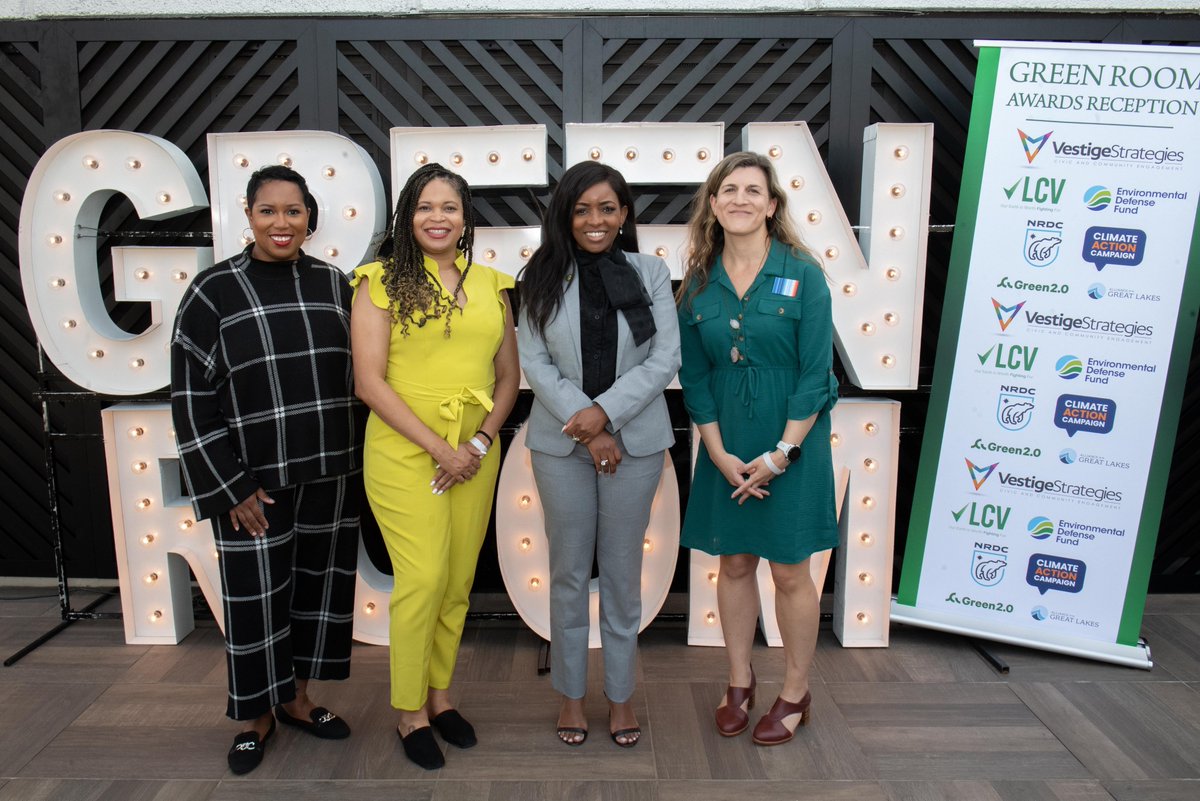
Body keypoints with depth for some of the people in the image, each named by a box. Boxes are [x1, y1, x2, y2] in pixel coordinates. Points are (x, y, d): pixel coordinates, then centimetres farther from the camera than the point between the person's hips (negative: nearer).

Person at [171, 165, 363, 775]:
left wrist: (358, 462, 7)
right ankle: (257, 716, 30)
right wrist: (229, 488, -10)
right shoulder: (213, 291, -6)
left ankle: (296, 698, 36)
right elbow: (191, 399, -7)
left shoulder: (334, 284, 4)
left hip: (329, 474, 3)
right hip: (253, 479, -3)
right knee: (254, 595, 7)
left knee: (319, 583, 14)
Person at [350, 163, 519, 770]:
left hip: (476, 455, 4)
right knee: (423, 579, -6)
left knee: (458, 581, 10)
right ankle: (410, 711, 16)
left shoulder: (492, 285, 10)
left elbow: (509, 375, 11)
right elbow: (369, 382, -9)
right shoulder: (382, 281, -2)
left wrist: (481, 441, -5)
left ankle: (440, 694, 30)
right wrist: (439, 447, -13)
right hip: (404, 452, -4)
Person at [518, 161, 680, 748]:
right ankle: (570, 692, 28)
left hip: (635, 440, 0)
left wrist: (605, 411, -15)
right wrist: (586, 429, -13)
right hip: (560, 441, 0)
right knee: (568, 571, 10)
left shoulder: (650, 272, 1)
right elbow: (535, 362, -4)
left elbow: (664, 359, -4)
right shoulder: (543, 278, 1)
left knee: (623, 571, 9)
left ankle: (621, 693, 26)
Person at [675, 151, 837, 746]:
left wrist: (781, 453, -13)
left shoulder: (802, 274, -7)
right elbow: (694, 378, 3)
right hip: (726, 447, 3)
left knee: (789, 571, 7)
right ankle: (739, 683, 32)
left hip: (791, 443, -3)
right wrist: (722, 456, -5)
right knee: (733, 562, 13)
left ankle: (795, 694, 27)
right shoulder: (699, 282, 2)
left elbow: (815, 374, -10)